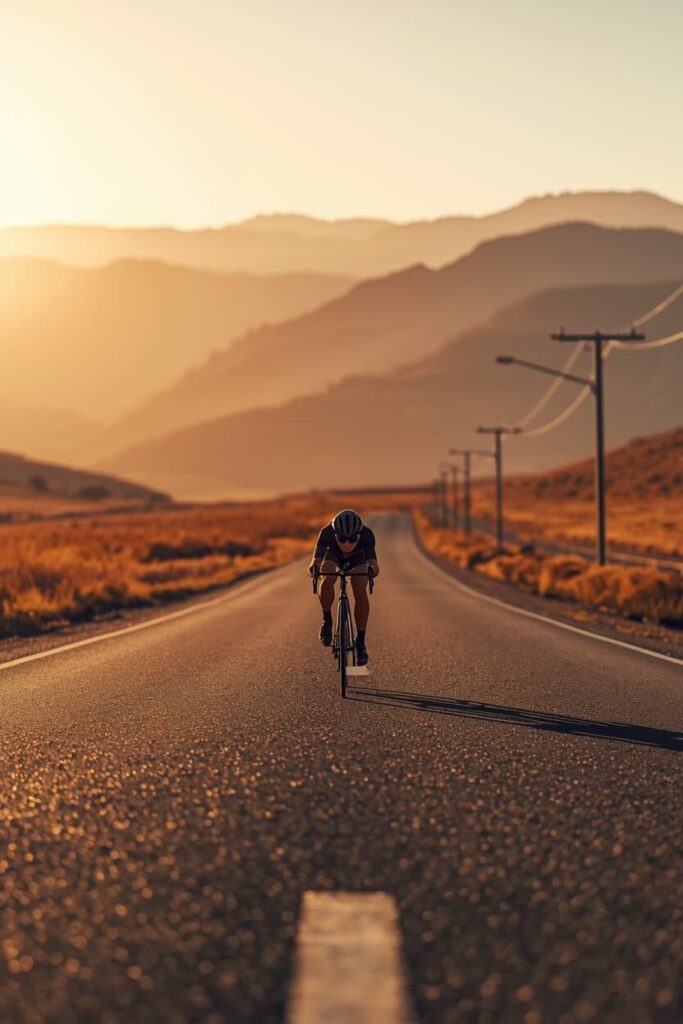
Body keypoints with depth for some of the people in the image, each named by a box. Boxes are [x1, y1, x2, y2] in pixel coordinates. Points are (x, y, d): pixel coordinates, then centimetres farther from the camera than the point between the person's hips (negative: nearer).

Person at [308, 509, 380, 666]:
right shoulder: (327, 532, -39)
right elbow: (318, 555, -47)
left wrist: (373, 567, -70)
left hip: (357, 558, 0)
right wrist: (314, 566, -69)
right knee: (327, 581, -31)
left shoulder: (366, 534, -39)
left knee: (360, 592, -23)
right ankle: (327, 621, -9)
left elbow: (371, 558, -47)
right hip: (333, 555, 0)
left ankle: (360, 641, -12)